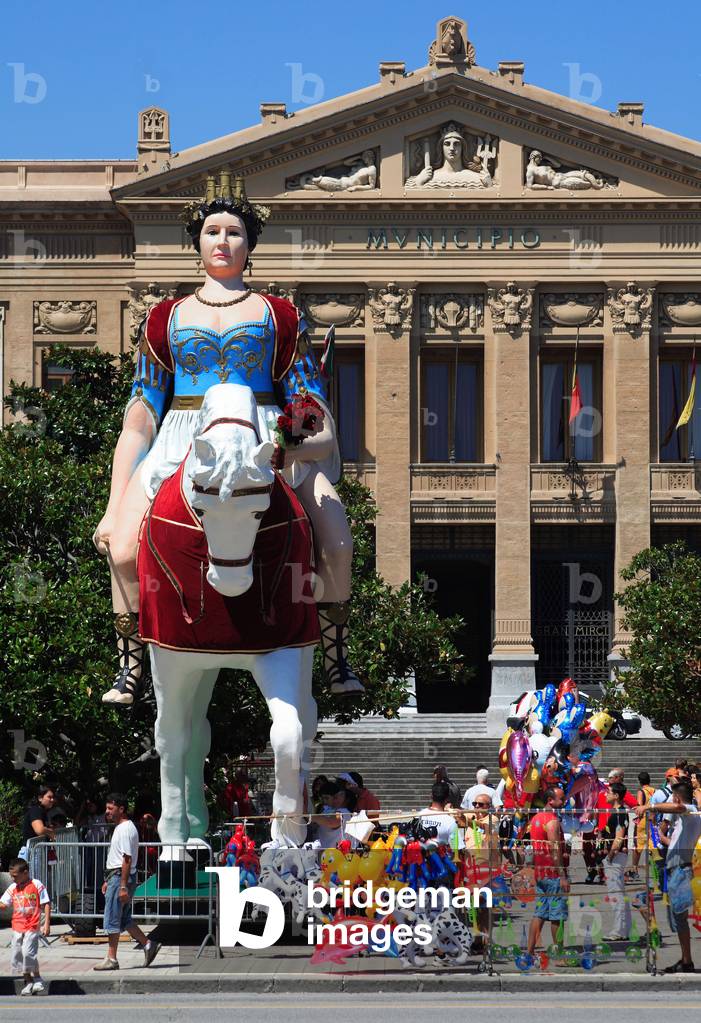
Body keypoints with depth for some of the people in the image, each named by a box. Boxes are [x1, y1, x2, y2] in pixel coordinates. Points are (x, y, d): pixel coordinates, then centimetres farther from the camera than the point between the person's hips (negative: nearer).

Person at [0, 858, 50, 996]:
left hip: (32, 927, -6)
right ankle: (28, 981, 21)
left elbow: (46, 904, -6)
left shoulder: (36, 885, -8)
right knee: (17, 954, 7)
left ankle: (37, 978, 3)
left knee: (28, 952, -17)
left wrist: (47, 924, -9)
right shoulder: (13, 888, 6)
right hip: (17, 927, 6)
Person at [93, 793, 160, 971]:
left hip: (121, 877, -10)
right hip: (116, 877, 10)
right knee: (124, 919, 13)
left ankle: (111, 959, -1)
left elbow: (127, 859, -21)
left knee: (111, 920, -5)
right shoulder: (120, 828, 17)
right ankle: (148, 945, 16)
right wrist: (108, 881, 25)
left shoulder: (126, 829, -16)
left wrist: (123, 886, -24)